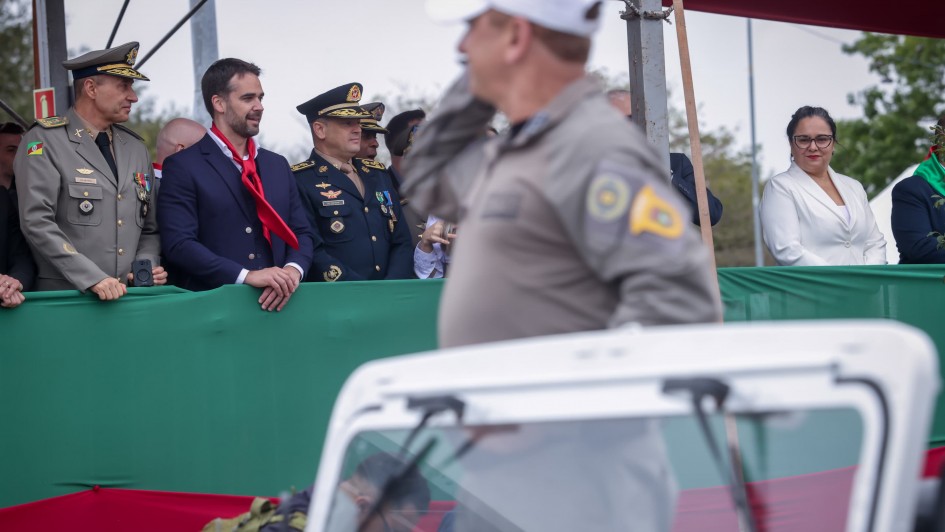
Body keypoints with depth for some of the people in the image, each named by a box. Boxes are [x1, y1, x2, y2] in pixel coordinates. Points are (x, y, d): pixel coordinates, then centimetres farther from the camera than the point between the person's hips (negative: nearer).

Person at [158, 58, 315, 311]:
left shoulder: (278, 165, 16)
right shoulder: (183, 166, -1)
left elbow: (303, 233, 14)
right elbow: (179, 243, -10)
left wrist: (293, 270, -7)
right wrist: (245, 276, -17)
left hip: (274, 304, 4)